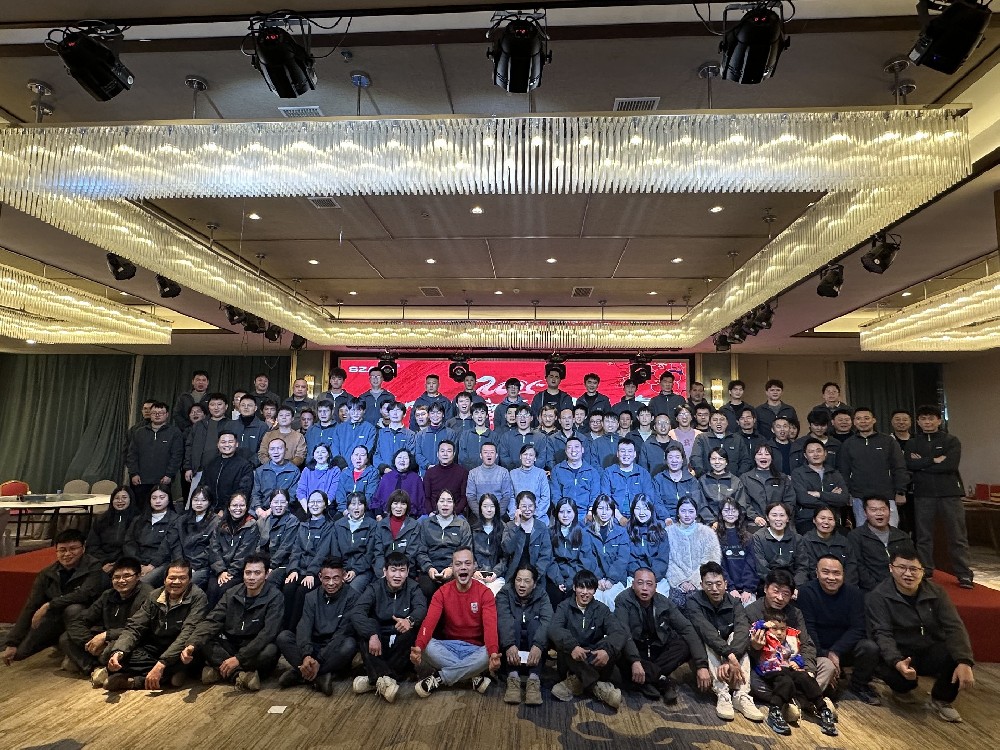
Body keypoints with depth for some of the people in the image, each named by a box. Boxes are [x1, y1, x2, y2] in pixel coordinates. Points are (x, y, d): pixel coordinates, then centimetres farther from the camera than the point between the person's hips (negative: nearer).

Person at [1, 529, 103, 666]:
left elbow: (85, 594, -28)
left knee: (73, 609, -36)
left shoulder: (94, 567, -16)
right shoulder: (47, 574, -1)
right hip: (52, 620, 5)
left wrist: (49, 606, -26)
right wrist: (11, 643, -6)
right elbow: (30, 607, -2)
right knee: (19, 652, -7)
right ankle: (60, 643, 20)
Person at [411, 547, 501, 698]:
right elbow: (429, 621, -19)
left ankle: (438, 678, -20)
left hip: (475, 648, -1)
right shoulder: (442, 592, -5)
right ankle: (474, 677, -22)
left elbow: (490, 626, -23)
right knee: (427, 647, -29)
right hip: (448, 646, 1)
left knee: (489, 655, -34)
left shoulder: (485, 593, -9)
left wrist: (493, 653, -44)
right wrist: (418, 647, -39)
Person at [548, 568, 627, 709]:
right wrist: (572, 646, -41)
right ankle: (598, 686, -31)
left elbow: (619, 632, -17)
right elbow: (554, 629, -22)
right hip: (572, 660, -1)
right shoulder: (564, 607, -3)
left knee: (615, 647, -25)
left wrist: (607, 650, -37)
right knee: (565, 644, -31)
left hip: (595, 658, 1)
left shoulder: (602, 609, 1)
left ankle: (577, 682, -24)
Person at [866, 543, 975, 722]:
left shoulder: (935, 592, -3)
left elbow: (954, 627, -13)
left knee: (958, 657, -28)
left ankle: (941, 700, 6)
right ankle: (902, 689, 9)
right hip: (899, 655, -3)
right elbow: (882, 634, -21)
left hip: (932, 653, 3)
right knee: (886, 668, -35)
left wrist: (965, 662, -29)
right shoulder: (878, 597, -15)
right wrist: (897, 662, -41)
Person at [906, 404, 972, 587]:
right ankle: (925, 571, 17)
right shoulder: (912, 443, 10)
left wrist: (922, 464, -8)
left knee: (957, 536, 1)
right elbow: (909, 464, -6)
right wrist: (934, 460, -12)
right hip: (923, 494, 2)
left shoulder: (951, 441, 3)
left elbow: (950, 465, -12)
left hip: (950, 492, -2)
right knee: (923, 536, 7)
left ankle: (964, 574, 10)